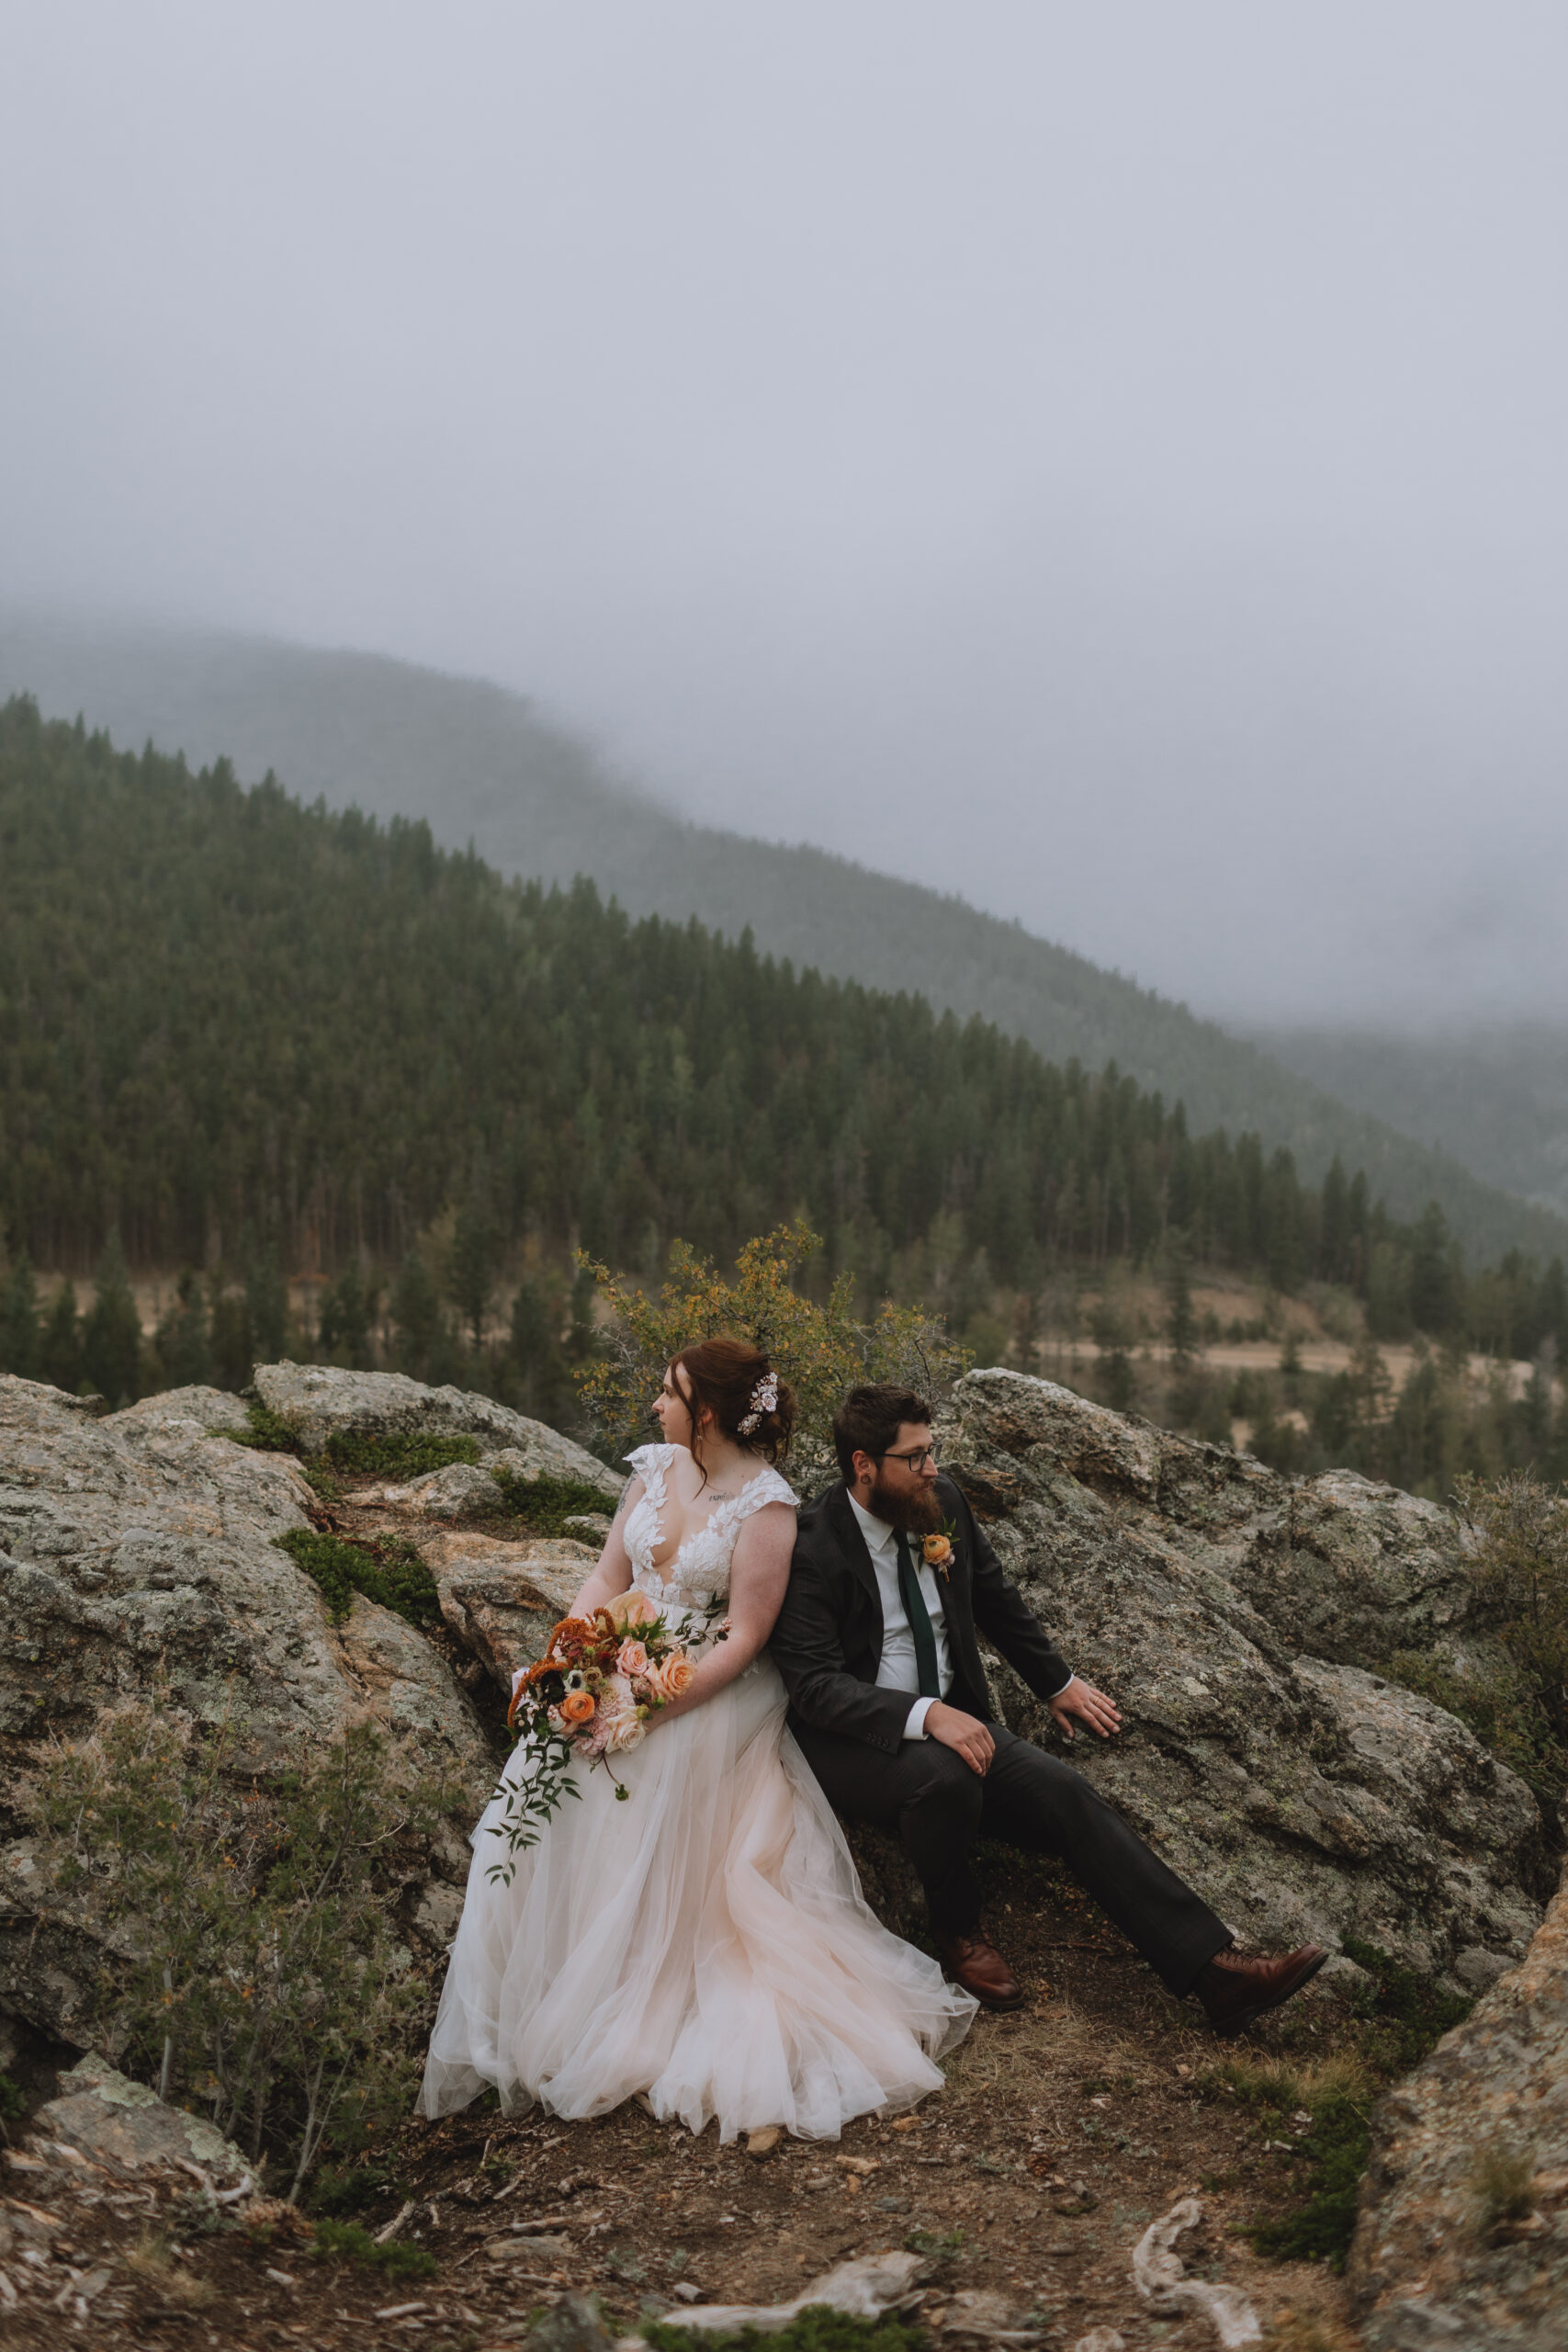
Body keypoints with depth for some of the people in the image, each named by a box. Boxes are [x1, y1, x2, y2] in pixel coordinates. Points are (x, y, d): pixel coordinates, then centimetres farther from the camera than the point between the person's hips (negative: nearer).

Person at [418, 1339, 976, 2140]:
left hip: (713, 1693, -6)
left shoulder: (764, 1505, -13)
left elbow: (744, 1637, -16)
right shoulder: (655, 1467, 7)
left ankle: (628, 2030, -10)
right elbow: (609, 1578, 8)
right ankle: (528, 2007, -3)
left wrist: (653, 1706, -24)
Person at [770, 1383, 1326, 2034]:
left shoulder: (943, 1501, 2)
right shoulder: (812, 1550, -18)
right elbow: (814, 1685, -24)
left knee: (1063, 1792, -15)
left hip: (951, 1722, 6)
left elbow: (993, 1596, 20)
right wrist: (925, 1715, -35)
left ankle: (1213, 1969, -21)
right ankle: (956, 1934, -6)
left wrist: (1057, 1682, 25)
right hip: (848, 1740, -6)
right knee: (943, 1778, -36)